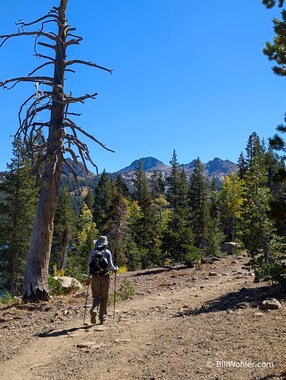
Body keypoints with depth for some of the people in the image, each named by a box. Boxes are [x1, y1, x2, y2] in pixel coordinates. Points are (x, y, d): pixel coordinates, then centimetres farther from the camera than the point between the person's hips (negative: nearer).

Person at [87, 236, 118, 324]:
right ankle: (102, 317, 16)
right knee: (104, 297, 11)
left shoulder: (93, 252, 4)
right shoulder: (107, 252, -4)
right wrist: (115, 269, 13)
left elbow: (89, 265, 5)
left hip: (95, 277, 2)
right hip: (105, 277, -2)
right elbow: (110, 265, -8)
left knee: (96, 296, 9)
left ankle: (94, 310, -19)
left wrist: (89, 277, 14)